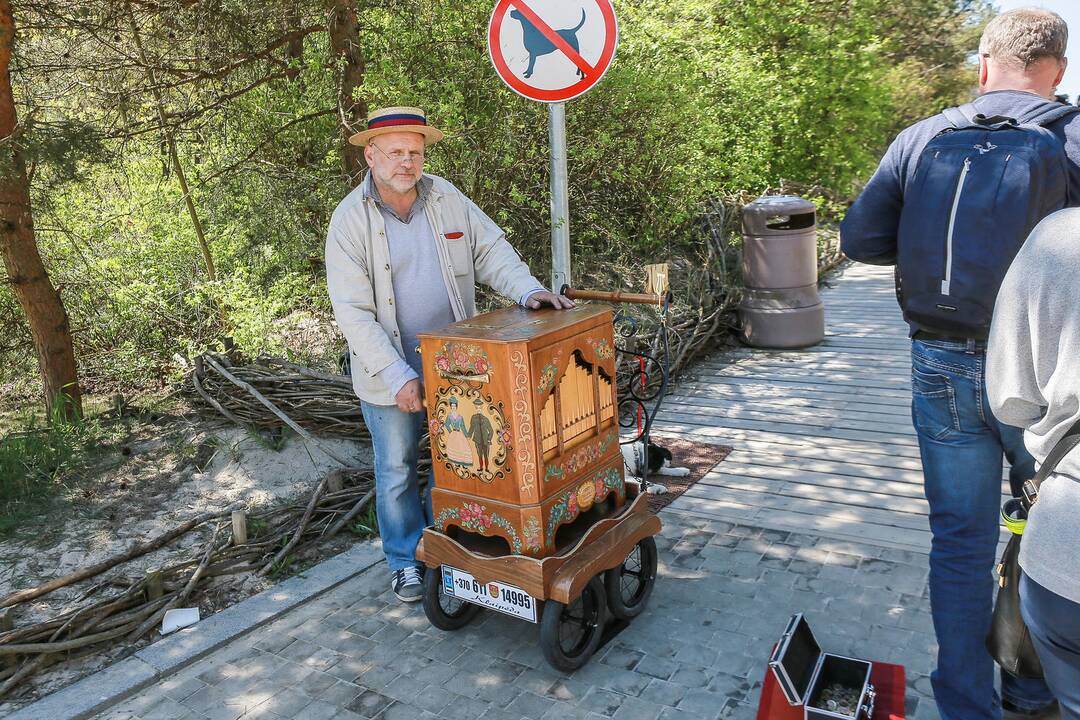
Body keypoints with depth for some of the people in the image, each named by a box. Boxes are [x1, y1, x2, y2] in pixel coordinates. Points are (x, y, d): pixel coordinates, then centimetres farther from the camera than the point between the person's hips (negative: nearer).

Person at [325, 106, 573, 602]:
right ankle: (406, 561, 33)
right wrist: (398, 376, -23)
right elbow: (352, 312, -16)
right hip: (389, 372, -3)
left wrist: (528, 290, -20)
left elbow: (490, 249, 0)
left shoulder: (446, 199, -3)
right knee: (397, 471, 12)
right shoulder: (350, 220, -13)